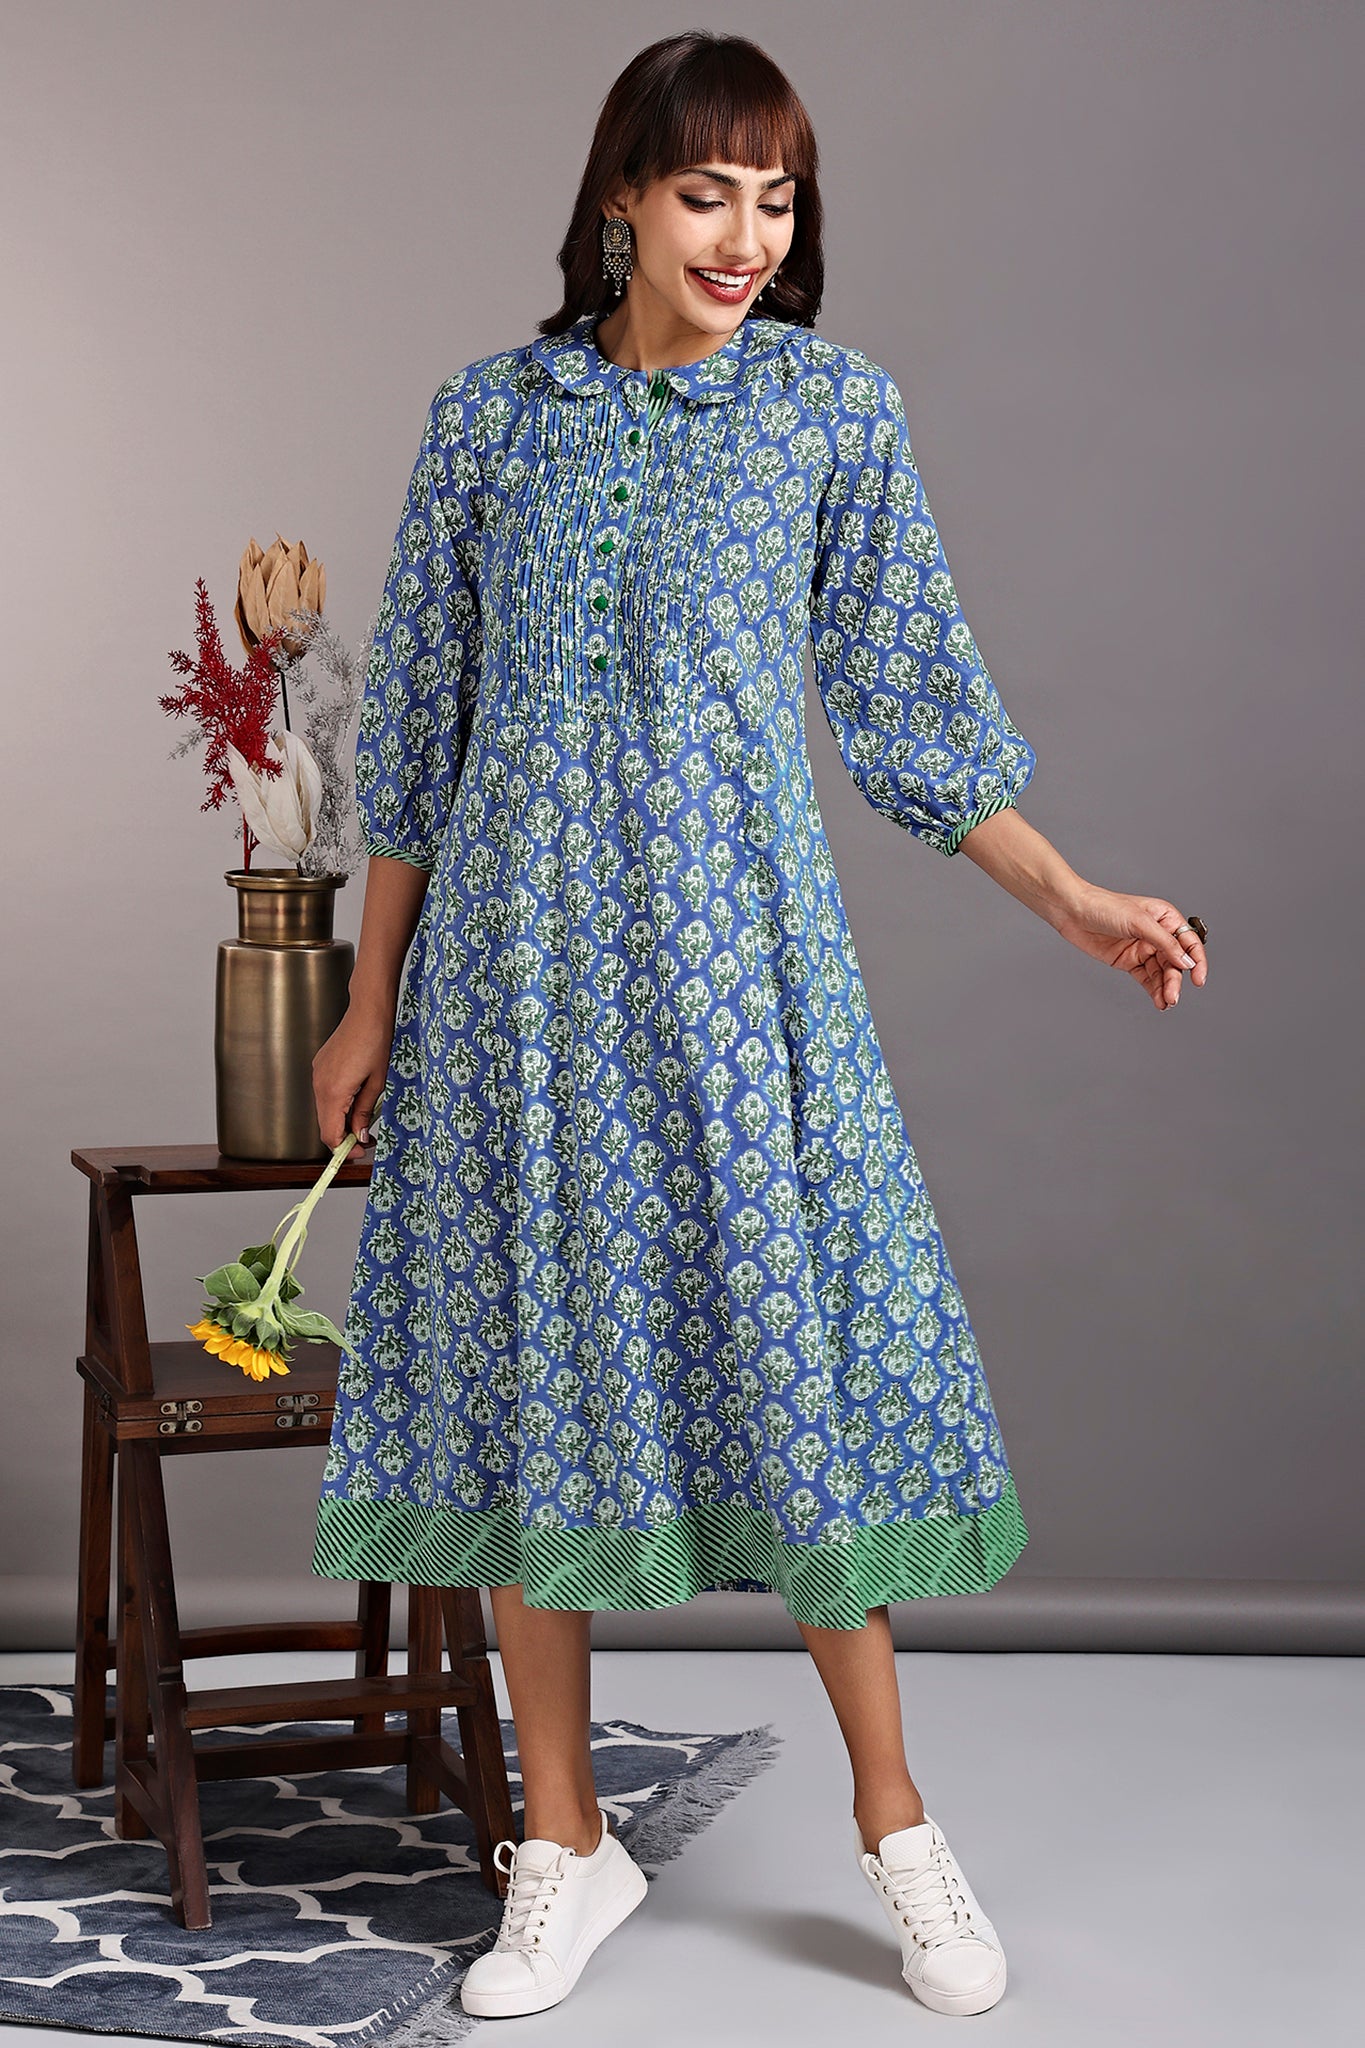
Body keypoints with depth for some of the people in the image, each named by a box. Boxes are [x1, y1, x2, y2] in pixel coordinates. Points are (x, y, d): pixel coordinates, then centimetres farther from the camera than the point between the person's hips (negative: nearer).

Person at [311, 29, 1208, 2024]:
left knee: (801, 1353, -2)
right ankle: (565, 1846, 17)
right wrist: (373, 1008, 9)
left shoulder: (836, 411, 3)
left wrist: (1079, 904, 1)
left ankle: (896, 1822, 15)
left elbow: (909, 703, 7)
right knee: (531, 1363, 4)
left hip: (737, 959, -1)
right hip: (521, 963, 1)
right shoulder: (489, 415, 6)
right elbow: (417, 729, 9)